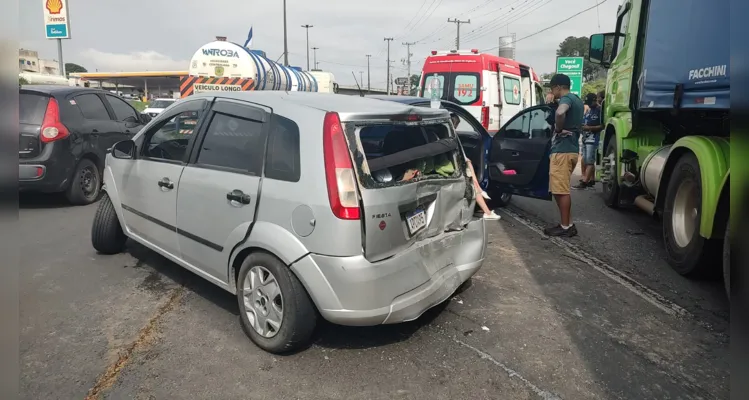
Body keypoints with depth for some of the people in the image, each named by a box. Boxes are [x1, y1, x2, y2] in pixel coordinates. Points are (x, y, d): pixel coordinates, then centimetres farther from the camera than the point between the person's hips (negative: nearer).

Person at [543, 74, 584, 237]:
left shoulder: (566, 98, -10)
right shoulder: (577, 100, 20)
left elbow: (560, 113, -35)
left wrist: (558, 129, -18)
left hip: (562, 149, -10)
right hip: (572, 148, 10)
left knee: (561, 190, -6)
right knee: (561, 190, 14)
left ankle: (565, 227, -1)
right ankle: (568, 224, 17)